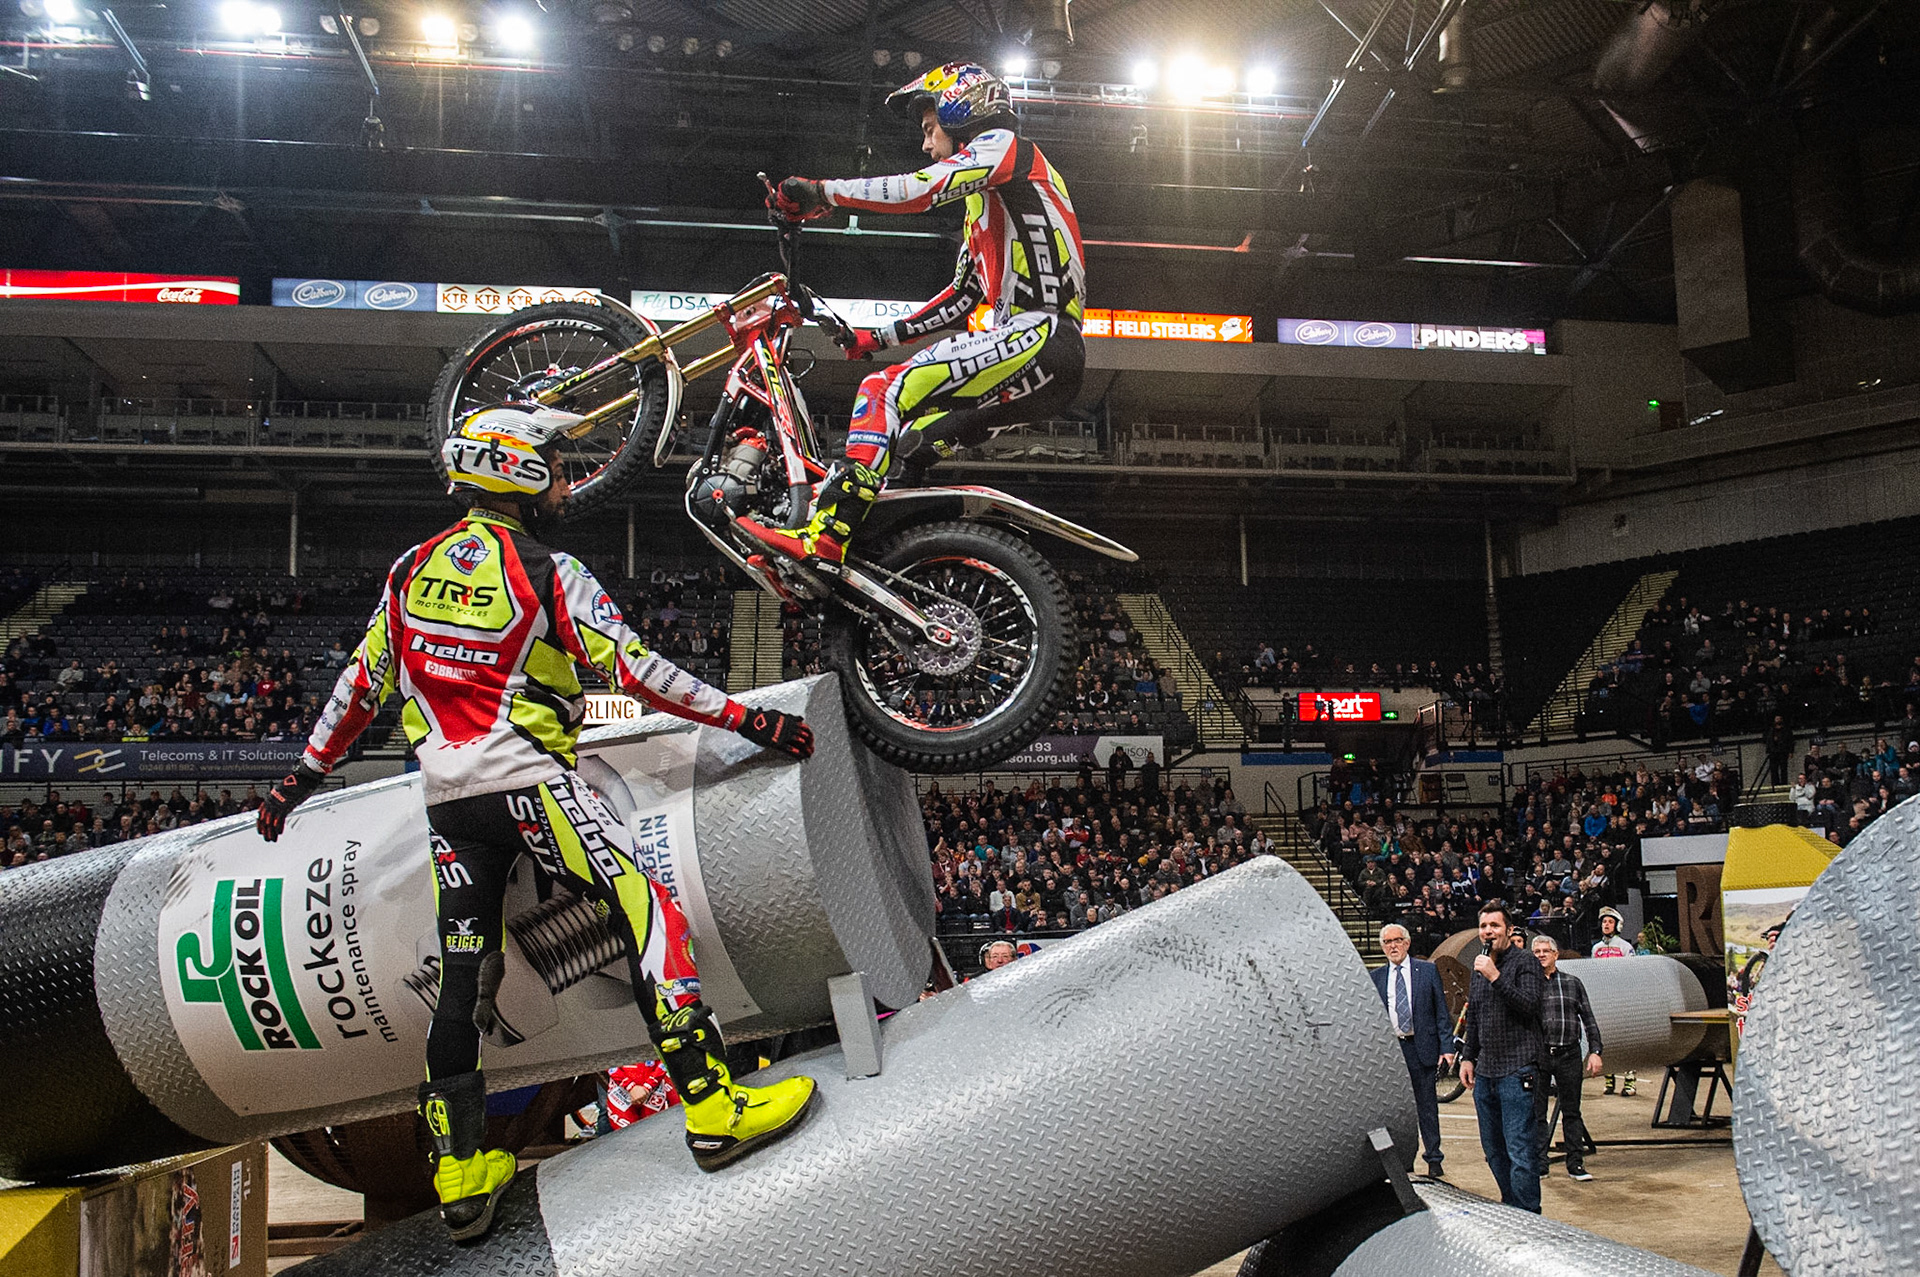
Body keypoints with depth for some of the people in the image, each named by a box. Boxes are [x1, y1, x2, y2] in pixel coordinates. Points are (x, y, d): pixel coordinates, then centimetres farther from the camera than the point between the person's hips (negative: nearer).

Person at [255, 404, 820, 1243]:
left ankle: (460, 1174, 15)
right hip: (529, 780, -6)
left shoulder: (413, 569, 12)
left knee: (461, 975, 9)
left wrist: (304, 775, 27)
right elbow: (636, 672, -6)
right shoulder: (549, 573, -5)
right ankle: (714, 1107, -13)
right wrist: (749, 720, -1)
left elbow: (362, 684, 16)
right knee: (645, 913, -5)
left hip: (446, 796, 6)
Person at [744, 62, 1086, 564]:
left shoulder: (1003, 143, 3)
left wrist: (820, 192, -13)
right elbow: (963, 296, 30)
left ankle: (825, 533, -26)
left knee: (885, 391, -19)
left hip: (1039, 335, -10)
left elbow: (921, 188, -15)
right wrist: (879, 337, 24)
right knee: (906, 441, 7)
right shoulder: (981, 206, 32)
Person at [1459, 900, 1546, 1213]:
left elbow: (1529, 1005, -18)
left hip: (1516, 1070, -7)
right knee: (1493, 1150, 11)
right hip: (1484, 1071, 7)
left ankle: (1526, 1214, -4)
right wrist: (1468, 1057, 19)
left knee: (1520, 1149, -9)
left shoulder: (1524, 961, -4)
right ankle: (1509, 1206, 22)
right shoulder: (1480, 965, 17)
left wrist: (1496, 977, -21)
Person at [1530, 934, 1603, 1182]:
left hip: (1569, 1055, 1)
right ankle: (1539, 1163, 11)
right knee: (1536, 1112, 2)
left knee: (1572, 1112, 6)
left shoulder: (1573, 983, 11)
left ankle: (1576, 1163, 14)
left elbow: (1589, 1020, 11)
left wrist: (1595, 1051, 3)